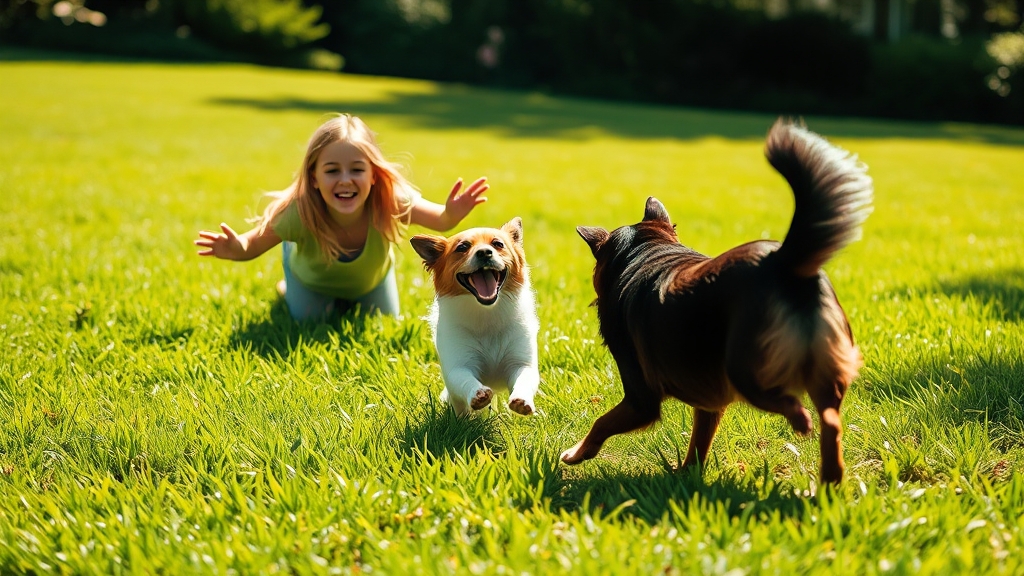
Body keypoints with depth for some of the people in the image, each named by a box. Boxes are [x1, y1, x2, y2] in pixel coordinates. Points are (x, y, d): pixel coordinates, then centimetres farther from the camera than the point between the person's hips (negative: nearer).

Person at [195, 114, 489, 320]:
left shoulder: (391, 203, -42)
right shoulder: (299, 214, -45)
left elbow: (440, 221, -33)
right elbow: (253, 244, -34)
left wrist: (452, 214, -59)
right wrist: (235, 248, -59)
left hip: (371, 276, 2)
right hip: (312, 279, -2)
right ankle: (288, 288, 38)